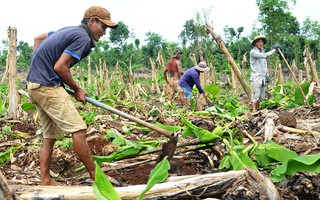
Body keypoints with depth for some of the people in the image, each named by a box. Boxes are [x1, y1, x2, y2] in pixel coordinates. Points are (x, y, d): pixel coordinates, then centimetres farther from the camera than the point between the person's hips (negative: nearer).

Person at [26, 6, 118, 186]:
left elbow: (38, 38, 28)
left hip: (35, 85, 10)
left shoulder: (70, 30, 17)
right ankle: (95, 175, 0)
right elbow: (60, 67, -17)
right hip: (48, 86, -10)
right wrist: (77, 90, -3)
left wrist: (39, 63, 21)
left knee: (50, 135, 14)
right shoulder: (83, 38, -11)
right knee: (78, 129, -7)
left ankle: (45, 180, 18)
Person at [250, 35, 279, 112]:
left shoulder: (262, 51, 16)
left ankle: (257, 110, 21)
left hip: (262, 78, 8)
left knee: (261, 97, 11)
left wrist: (267, 75, 16)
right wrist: (274, 50, -29)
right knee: (255, 96, -10)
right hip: (256, 78, -8)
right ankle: (254, 111, -11)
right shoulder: (253, 52, -9)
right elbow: (264, 56, -26)